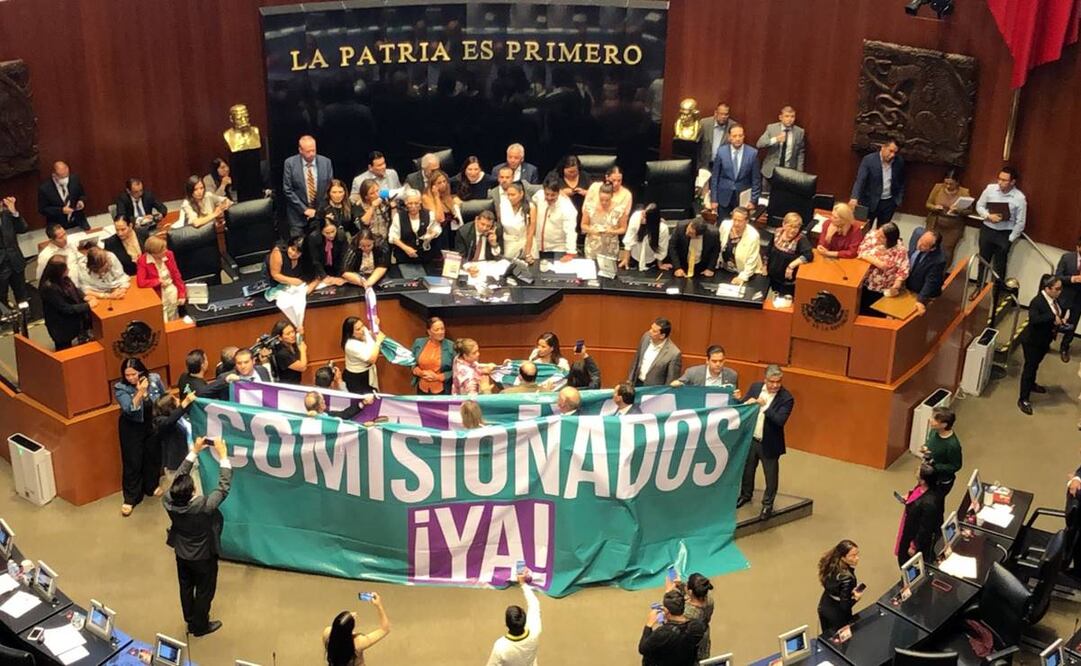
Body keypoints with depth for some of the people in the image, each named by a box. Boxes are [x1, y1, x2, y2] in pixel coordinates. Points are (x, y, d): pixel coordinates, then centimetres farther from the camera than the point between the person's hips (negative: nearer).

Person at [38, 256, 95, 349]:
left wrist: (84, 297, -10)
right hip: (62, 327, -8)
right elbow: (66, 309, -27)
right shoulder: (49, 288, -31)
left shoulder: (63, 278, -8)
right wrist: (88, 305, -24)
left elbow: (75, 289, 10)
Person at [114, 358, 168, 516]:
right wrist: (140, 392, -41)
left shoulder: (154, 378, -12)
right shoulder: (120, 388, -19)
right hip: (132, 428, -3)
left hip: (153, 425, 3)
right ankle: (130, 498, 13)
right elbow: (129, 409, -31)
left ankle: (151, 486, 40)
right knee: (133, 462, 1)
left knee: (153, 456, 17)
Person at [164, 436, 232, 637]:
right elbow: (224, 487, -32)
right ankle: (200, 626, 40)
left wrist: (194, 452, -12)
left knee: (186, 588, 26)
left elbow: (179, 475, -14)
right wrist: (223, 455, -28)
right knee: (204, 591, 20)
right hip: (203, 556, -5)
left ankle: (190, 621, 48)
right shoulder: (204, 506, -41)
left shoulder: (169, 501, -28)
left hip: (181, 554, 5)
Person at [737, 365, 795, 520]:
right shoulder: (755, 387, -3)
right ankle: (746, 495, 44)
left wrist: (764, 406, -35)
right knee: (747, 470, 22)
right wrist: (747, 403, -21)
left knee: (771, 475, 9)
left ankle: (768, 504, 27)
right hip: (750, 439, 4)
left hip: (769, 443, -4)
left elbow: (780, 420, -27)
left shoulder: (786, 398, -18)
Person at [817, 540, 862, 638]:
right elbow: (844, 605, -27)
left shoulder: (831, 564, -16)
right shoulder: (846, 578, -36)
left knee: (827, 638, 27)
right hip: (837, 614, -7)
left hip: (823, 607, 7)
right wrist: (855, 598, -37)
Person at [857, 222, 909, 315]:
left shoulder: (899, 251, -17)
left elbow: (903, 271, -17)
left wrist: (896, 287, -29)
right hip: (864, 282, 3)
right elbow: (862, 251, -12)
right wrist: (876, 261, -25)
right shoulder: (873, 235, -8)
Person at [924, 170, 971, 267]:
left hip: (953, 228, -2)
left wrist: (959, 211, -22)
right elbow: (928, 204, 5)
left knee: (946, 252, -4)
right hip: (935, 225, 2)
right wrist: (935, 207, -17)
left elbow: (969, 210, -2)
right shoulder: (938, 187, -2)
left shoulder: (964, 192, -5)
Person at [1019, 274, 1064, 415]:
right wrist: (1053, 317, -41)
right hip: (1032, 341, -8)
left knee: (1035, 364, 28)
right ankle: (1023, 399, 8)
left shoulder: (1054, 299, -3)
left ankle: (1031, 385, 52)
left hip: (1044, 340, 8)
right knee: (1029, 367, 0)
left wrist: (1060, 320, -6)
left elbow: (1057, 315, 15)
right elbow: (1034, 319, -42)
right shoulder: (1037, 301, -28)